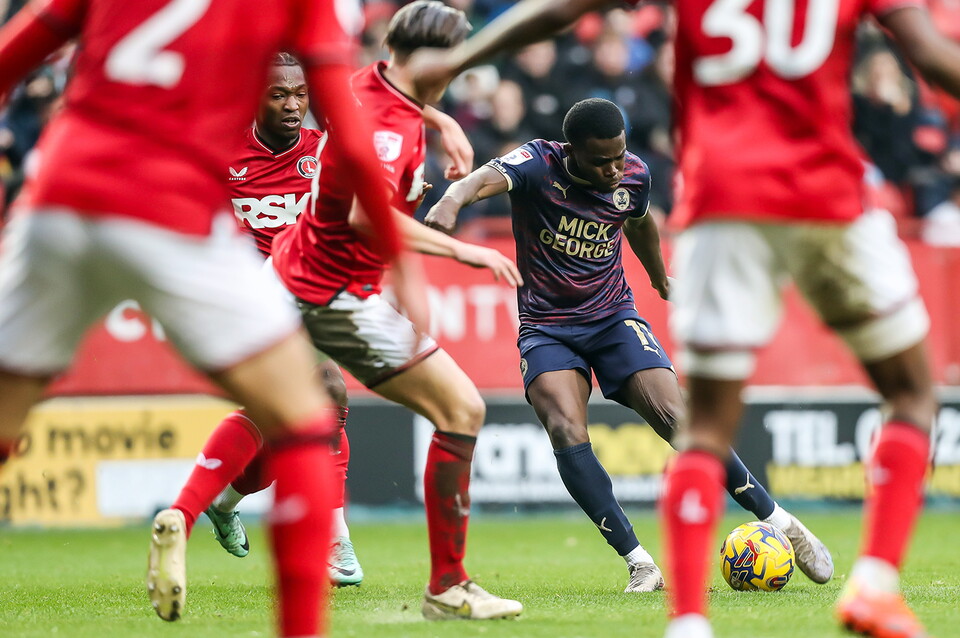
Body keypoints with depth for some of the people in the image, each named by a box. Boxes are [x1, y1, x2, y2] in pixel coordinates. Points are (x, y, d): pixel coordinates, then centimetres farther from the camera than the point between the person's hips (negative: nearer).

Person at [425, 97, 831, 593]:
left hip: (613, 319, 2)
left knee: (675, 418, -17)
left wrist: (662, 280, 38)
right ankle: (639, 563, -23)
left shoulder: (633, 176, -3)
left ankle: (780, 523, -5)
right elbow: (488, 177, -38)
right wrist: (453, 199, -61)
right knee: (566, 431, -26)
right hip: (546, 329, -2)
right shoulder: (538, 165, -15)